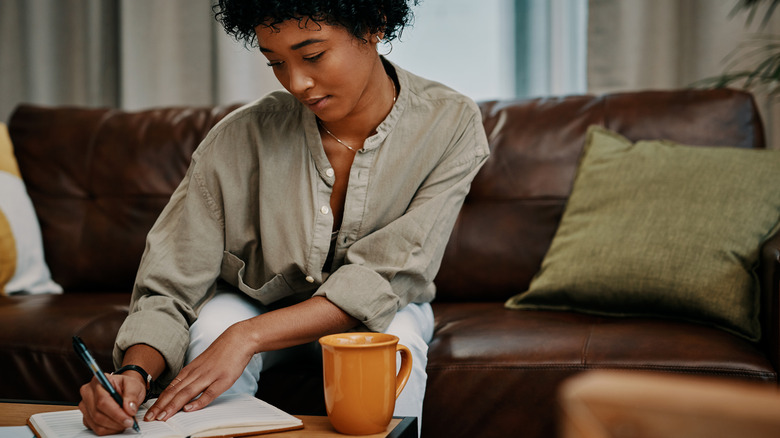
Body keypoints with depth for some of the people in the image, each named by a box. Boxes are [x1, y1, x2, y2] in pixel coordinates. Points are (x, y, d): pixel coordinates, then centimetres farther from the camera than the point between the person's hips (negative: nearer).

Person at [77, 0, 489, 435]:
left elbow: (386, 279, -27)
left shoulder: (450, 125, -24)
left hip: (383, 308, 0)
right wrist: (135, 373, -42)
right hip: (257, 300, 1)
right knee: (212, 326, -31)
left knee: (393, 336, -33)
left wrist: (249, 335, -37)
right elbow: (168, 290, -21)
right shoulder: (239, 139, -24)